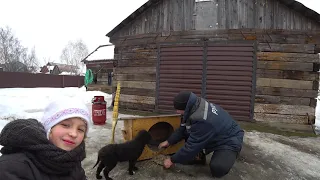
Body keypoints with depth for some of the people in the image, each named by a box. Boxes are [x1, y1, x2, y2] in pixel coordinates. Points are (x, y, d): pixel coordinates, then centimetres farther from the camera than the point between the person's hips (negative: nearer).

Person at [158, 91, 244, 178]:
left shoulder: (202, 120, -38)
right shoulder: (197, 106, -12)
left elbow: (192, 146, -29)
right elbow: (183, 128, 3)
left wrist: (172, 160, -17)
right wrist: (169, 141, 4)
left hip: (229, 140, -8)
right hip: (214, 137, 8)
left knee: (217, 168, -30)